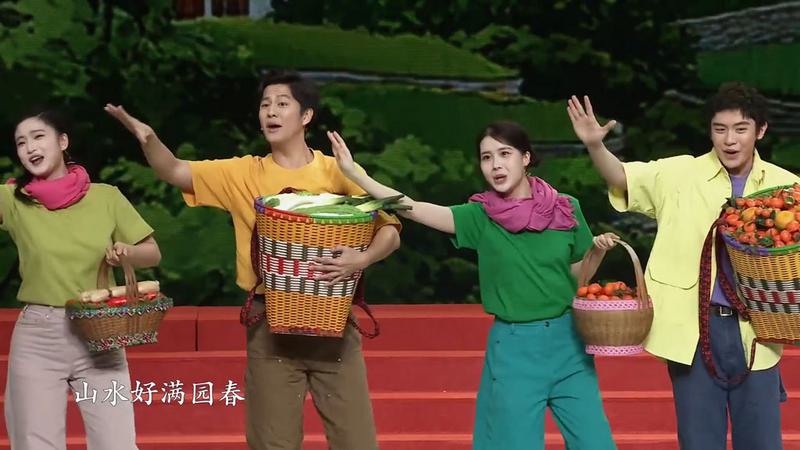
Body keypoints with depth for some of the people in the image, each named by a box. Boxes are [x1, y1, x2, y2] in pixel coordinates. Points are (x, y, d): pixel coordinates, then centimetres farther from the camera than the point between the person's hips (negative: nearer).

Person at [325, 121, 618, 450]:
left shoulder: (565, 209, -1)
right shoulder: (480, 216, -4)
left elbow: (579, 274, 11)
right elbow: (412, 209, -13)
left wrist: (598, 250, -10)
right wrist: (353, 173, -18)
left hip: (567, 342, 1)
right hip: (514, 348, -1)